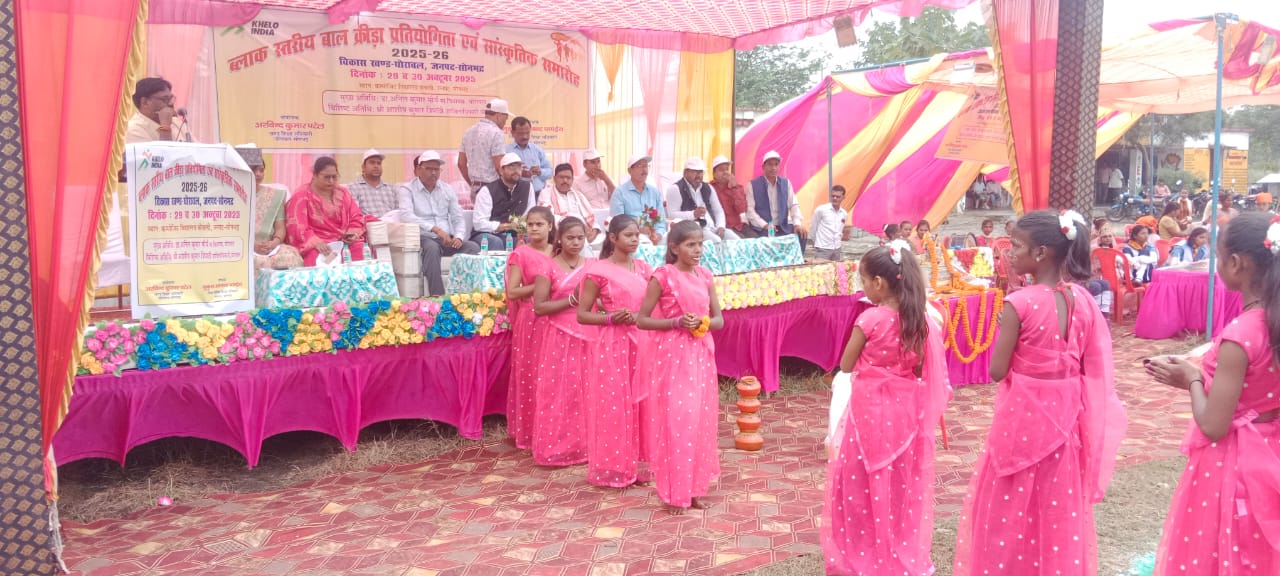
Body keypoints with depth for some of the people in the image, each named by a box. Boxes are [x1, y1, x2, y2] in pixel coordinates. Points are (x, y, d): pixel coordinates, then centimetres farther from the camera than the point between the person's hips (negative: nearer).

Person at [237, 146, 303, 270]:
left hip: (270, 246, 3)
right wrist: (251, 245, -16)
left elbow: (280, 228, 8)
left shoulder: (275, 195, 15)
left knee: (290, 256, -30)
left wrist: (273, 243, -13)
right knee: (258, 262, -37)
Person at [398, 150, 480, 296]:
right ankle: (437, 295, -41)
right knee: (432, 247, -39)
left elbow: (458, 218, 15)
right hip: (423, 238, -5)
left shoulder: (447, 190, 19)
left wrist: (458, 237, -8)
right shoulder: (407, 189, 4)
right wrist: (435, 229, -27)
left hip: (448, 240, 5)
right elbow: (408, 216, -15)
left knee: (474, 247, -22)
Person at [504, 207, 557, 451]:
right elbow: (512, 292, -9)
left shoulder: (557, 253, 10)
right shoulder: (520, 254, -4)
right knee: (530, 375, 0)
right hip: (530, 319, -4)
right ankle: (529, 433, 11)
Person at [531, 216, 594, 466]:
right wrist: (572, 299, -14)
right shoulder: (548, 267, -3)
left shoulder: (593, 265, 8)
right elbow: (539, 307, -9)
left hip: (589, 337, 3)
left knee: (586, 392, 5)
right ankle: (556, 448, 10)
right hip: (560, 338, -3)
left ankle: (585, 445, 17)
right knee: (558, 392, 0)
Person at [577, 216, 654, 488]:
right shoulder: (598, 271, -9)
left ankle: (638, 463, 23)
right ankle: (612, 468, 13)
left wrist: (635, 317, -5)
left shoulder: (643, 268, 8)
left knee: (639, 405, 10)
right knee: (612, 406, 1)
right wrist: (611, 318, -21)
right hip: (611, 346, -5)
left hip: (641, 343, 6)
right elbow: (582, 315, -7)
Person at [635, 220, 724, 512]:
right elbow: (642, 319, -8)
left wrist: (705, 323, -11)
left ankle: (695, 488, 21)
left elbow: (719, 319, 10)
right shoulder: (663, 276, -9)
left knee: (701, 421, 9)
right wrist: (676, 322, -19)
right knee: (674, 420, -3)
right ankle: (675, 492, 9)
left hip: (700, 356, 6)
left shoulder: (705, 276, 7)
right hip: (671, 357, -5)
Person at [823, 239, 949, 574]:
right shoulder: (921, 318, -4)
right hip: (905, 411, 5)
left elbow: (846, 367, -8)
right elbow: (924, 370, 4)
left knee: (863, 486, 10)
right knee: (901, 484, 17)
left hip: (869, 410, -5)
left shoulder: (869, 319, -19)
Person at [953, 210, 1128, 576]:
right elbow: (1092, 368, 4)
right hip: (1065, 416, 6)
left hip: (1023, 416, -6)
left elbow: (997, 371, -15)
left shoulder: (1019, 303, -19)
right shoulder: (1083, 300, -1)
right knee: (1060, 510, 17)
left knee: (1012, 511, 8)